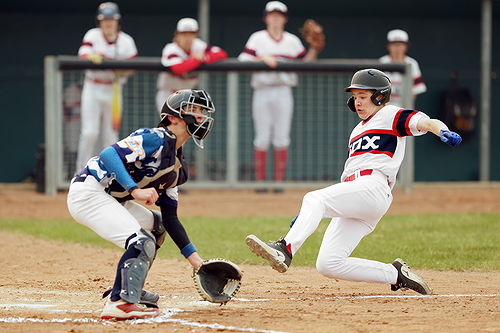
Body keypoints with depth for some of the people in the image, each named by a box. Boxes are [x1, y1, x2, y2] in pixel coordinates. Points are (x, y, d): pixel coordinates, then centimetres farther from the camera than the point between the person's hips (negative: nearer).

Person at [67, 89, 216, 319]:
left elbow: (170, 218, 16)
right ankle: (119, 302, -25)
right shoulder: (157, 139, -14)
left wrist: (194, 258, 11)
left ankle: (126, 290, 21)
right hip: (88, 193, -11)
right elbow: (108, 154, -26)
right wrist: (135, 190, -34)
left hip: (111, 200, 11)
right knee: (142, 243, -22)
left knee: (157, 224, 24)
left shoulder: (176, 165, 15)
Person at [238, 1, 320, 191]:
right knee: (262, 138, -2)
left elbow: (306, 63, 11)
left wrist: (314, 48, -4)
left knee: (282, 138, 0)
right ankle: (260, 181, 4)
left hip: (283, 92, 2)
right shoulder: (257, 38, 3)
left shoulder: (292, 41, 12)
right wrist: (263, 58, -21)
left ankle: (279, 180, 6)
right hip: (262, 92, -2)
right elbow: (243, 60, -9)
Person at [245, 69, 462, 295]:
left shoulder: (391, 116, 10)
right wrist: (308, 215, 24)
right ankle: (396, 274, 2)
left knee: (314, 199, -30)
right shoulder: (358, 130, 33)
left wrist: (443, 132, -34)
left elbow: (426, 122, -9)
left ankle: (285, 250, -48)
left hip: (374, 189, -9)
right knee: (328, 265, -4)